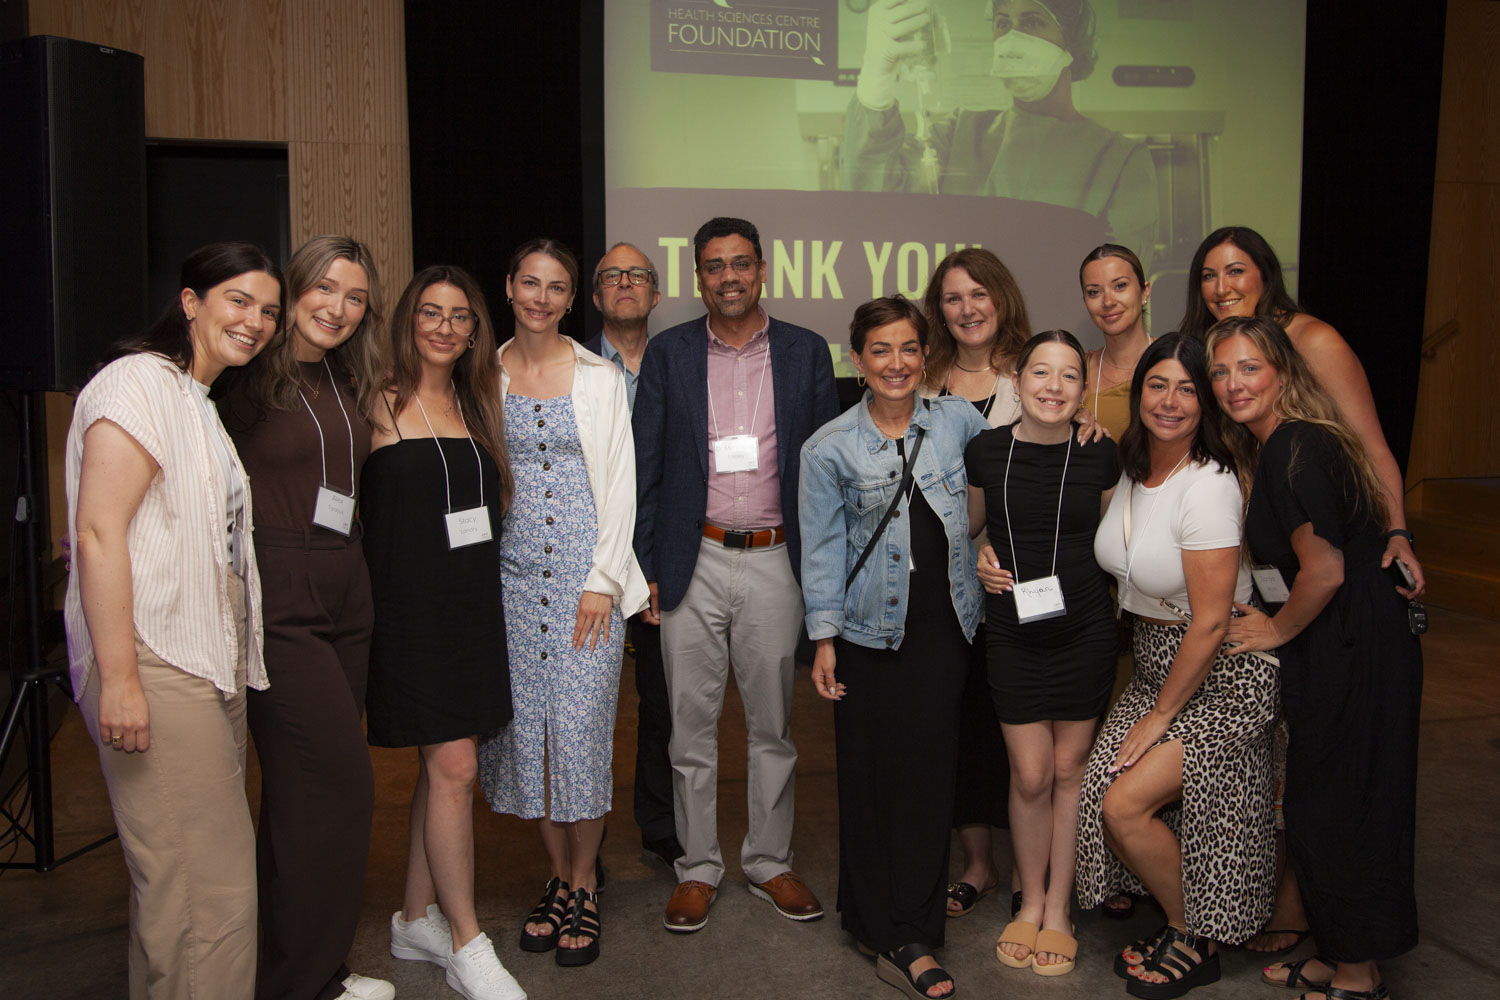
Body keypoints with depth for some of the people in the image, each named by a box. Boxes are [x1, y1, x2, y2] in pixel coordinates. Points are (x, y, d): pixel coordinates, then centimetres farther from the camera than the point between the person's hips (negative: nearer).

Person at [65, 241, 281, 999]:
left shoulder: (203, 402, 21)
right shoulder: (140, 383, -8)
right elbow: (98, 532, -17)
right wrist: (118, 679, -22)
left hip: (208, 665, 9)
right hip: (153, 666, -9)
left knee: (186, 872, 13)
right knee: (206, 883, -8)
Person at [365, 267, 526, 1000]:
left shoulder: (474, 403, 13)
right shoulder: (384, 403, -6)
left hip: (472, 603, 7)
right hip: (410, 604, -7)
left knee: (442, 766, 12)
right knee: (452, 766, -8)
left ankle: (417, 919, 27)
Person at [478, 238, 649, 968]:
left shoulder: (599, 377, 2)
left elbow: (619, 483, 0)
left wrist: (602, 579, -8)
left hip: (587, 573, -2)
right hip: (513, 574, 3)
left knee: (581, 726, -4)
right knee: (528, 726, 5)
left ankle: (584, 887, 12)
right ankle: (558, 878, 22)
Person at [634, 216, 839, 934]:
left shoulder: (806, 352, 5)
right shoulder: (668, 353, 4)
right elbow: (645, 465, 4)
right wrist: (645, 565, -2)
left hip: (775, 562, 0)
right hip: (692, 563, 0)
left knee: (773, 724, 10)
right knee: (691, 726, 7)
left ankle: (769, 862, 25)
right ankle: (698, 868, 22)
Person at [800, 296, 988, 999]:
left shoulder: (956, 420, 4)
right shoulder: (831, 447, -2)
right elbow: (822, 547, -1)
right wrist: (823, 637, -4)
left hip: (944, 627, 2)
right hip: (870, 631, -2)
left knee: (929, 772, 4)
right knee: (870, 776, 2)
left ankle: (909, 935, 18)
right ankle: (877, 919, 16)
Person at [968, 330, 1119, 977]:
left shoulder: (1099, 457, -3)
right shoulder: (984, 452, -4)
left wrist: (1111, 603, 0)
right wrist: (982, 556, -2)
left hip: (1084, 631, 0)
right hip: (1013, 632, 0)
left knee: (1070, 768, 8)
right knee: (1030, 776, 2)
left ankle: (1058, 908, 24)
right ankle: (1030, 902, 24)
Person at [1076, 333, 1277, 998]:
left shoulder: (1209, 486, -22)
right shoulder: (1130, 470, 2)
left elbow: (1211, 623, -21)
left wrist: (1160, 715, -13)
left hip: (1222, 675, -7)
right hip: (1155, 663, 7)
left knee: (1125, 804, -14)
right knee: (1099, 790, -5)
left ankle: (1198, 942, 12)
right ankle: (1180, 920, 19)